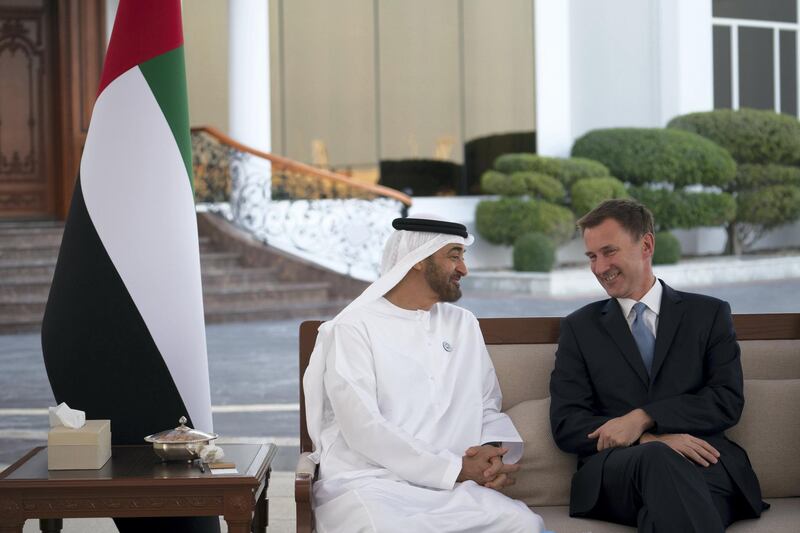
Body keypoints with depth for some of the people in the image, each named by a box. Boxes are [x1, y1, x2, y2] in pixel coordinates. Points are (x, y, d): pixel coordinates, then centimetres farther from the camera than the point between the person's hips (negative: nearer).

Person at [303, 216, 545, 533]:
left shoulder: (464, 325, 18)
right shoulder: (354, 327, -1)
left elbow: (488, 409, 17)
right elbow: (364, 428, -12)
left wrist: (494, 449, -8)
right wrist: (456, 470, -15)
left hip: (450, 486, 5)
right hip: (368, 482, -5)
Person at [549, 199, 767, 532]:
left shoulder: (709, 314, 17)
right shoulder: (579, 328, 18)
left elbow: (728, 401, 5)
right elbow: (566, 424, 7)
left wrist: (644, 418, -10)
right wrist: (650, 441, -10)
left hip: (705, 462, -1)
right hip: (615, 471, 1)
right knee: (657, 458, -37)